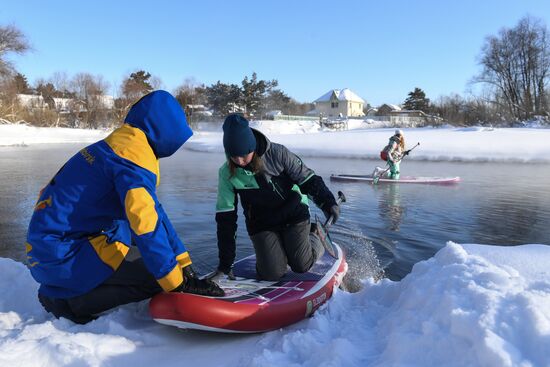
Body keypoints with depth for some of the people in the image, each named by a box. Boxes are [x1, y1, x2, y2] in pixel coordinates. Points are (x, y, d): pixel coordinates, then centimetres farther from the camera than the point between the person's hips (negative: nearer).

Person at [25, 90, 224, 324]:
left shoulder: (117, 146, 11)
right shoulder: (135, 158, -18)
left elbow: (152, 212, 11)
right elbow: (147, 224, -27)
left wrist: (182, 262, 9)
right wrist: (180, 284, -21)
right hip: (61, 255, -9)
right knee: (156, 278, -12)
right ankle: (69, 300, -4)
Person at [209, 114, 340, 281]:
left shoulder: (277, 154, -21)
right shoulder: (226, 173, -14)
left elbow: (308, 179, -8)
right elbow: (225, 219, -10)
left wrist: (327, 202, -21)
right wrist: (225, 262, -10)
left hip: (294, 214, -1)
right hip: (261, 224, 2)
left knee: (301, 266, -6)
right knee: (272, 273, -11)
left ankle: (315, 236, 25)